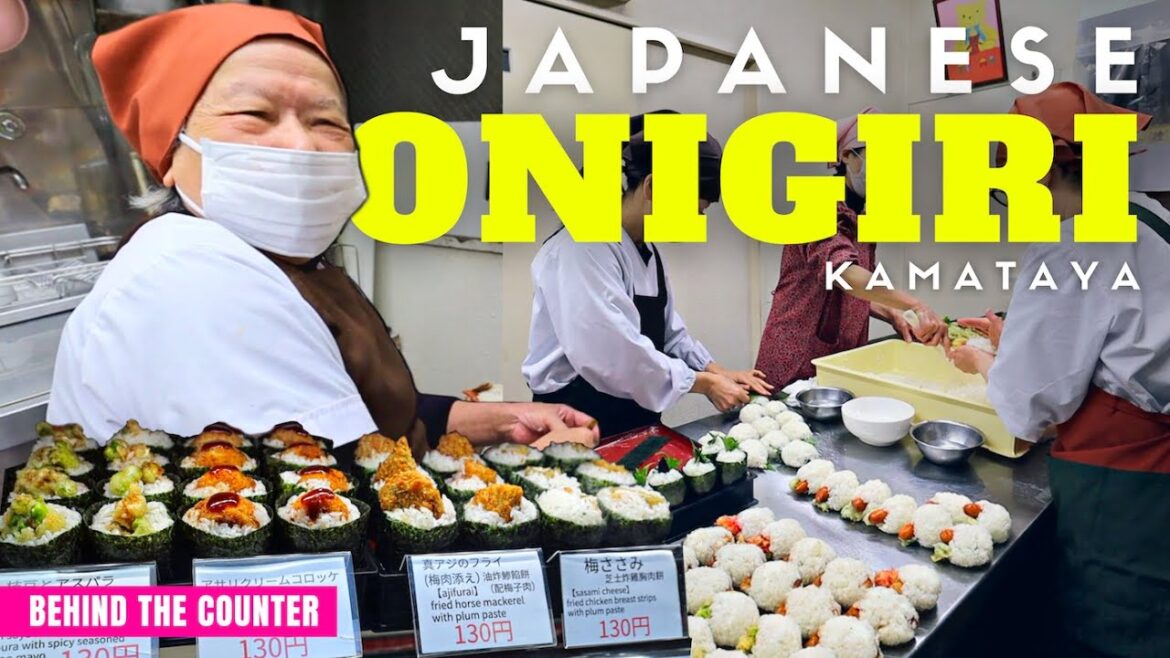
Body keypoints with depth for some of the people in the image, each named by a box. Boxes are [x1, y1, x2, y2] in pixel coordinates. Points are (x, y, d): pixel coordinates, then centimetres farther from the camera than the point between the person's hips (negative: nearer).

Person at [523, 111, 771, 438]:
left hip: (636, 423, 9)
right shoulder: (583, 250, -21)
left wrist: (719, 373, -1)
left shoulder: (646, 250, 10)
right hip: (580, 428, -9)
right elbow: (613, 354, -29)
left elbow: (668, 334, 14)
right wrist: (704, 383, -19)